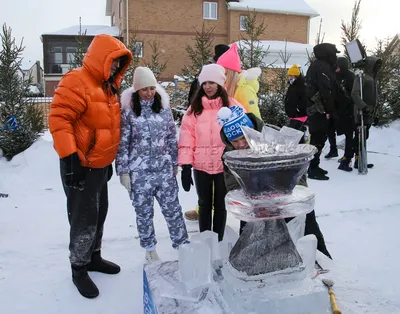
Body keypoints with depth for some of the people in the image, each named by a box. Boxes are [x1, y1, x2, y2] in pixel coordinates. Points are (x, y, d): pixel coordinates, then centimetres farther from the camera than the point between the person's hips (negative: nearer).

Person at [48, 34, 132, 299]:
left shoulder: (108, 86, 13)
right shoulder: (76, 82, -17)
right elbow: (59, 118, -24)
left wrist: (109, 159, 22)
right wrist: (70, 157, -28)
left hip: (100, 164, 9)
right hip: (80, 166, -9)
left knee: (99, 215, 18)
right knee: (85, 220, -1)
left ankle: (94, 257, 36)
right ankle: (79, 269, 17)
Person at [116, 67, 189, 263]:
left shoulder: (164, 107, 5)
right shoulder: (127, 112, -6)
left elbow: (172, 137, 10)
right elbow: (122, 143, -4)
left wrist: (175, 163, 11)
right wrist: (123, 171, -6)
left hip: (164, 169, 2)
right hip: (139, 172, -2)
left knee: (173, 209, 6)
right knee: (144, 213, 11)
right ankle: (150, 250, 28)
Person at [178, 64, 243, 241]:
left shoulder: (232, 106, -3)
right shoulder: (195, 108, 3)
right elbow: (187, 137, -2)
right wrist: (185, 164, -9)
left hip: (225, 165, -1)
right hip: (201, 165, 2)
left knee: (220, 205, 12)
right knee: (204, 204, 15)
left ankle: (218, 241, 28)